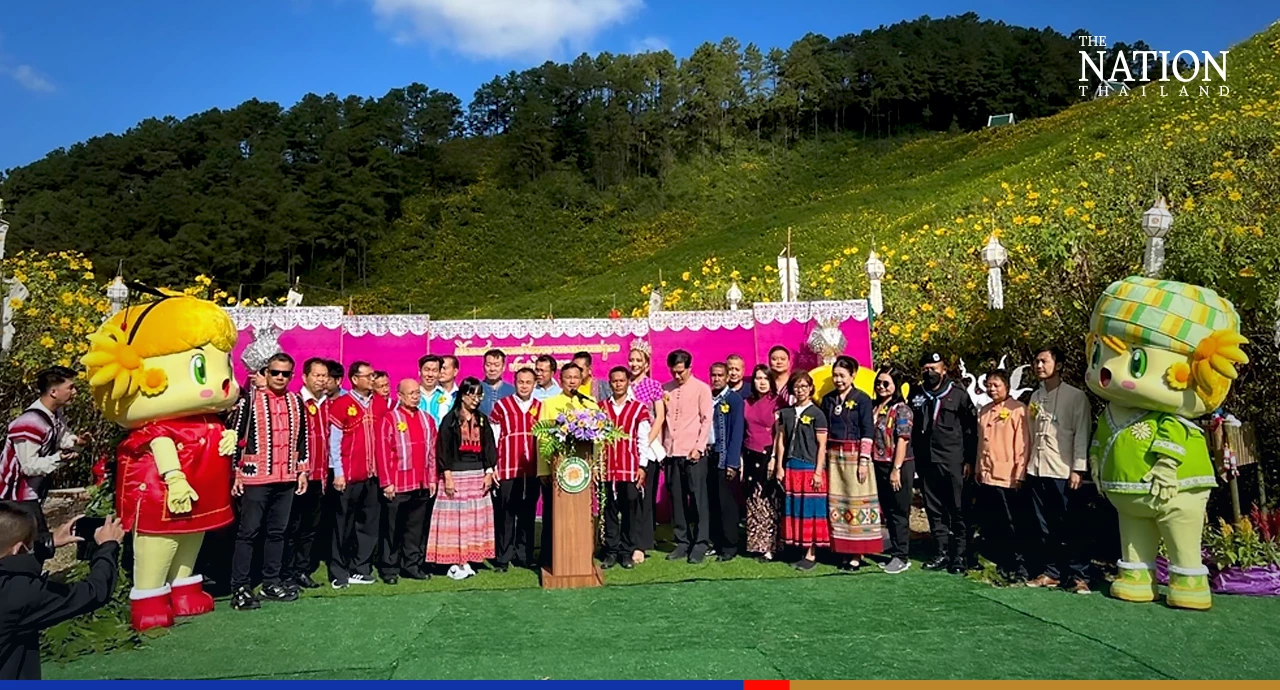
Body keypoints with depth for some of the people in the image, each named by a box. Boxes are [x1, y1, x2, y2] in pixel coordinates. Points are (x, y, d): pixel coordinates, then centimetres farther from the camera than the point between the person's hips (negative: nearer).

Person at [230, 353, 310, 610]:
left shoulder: (296, 401, 8)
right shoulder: (251, 399, -4)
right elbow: (237, 436, -3)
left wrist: (303, 470, 10)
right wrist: (235, 473, -6)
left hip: (287, 478, 4)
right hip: (256, 477, -4)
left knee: (277, 531, 11)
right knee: (248, 531, -1)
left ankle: (271, 583, 20)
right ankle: (240, 588, 5)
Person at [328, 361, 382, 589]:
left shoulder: (378, 403, 8)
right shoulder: (340, 404, -5)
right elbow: (334, 440, -5)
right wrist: (338, 473, -8)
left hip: (372, 475, 5)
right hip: (348, 475, -4)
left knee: (369, 523, 9)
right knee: (343, 525, 4)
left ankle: (360, 569, 19)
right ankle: (339, 573, 13)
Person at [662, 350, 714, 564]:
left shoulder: (701, 388, -1)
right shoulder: (666, 389, 11)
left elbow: (707, 420, -4)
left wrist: (698, 447, -12)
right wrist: (661, 447, 7)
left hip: (693, 452, -4)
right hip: (671, 452, 4)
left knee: (698, 498, -1)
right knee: (676, 499, 8)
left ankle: (701, 544, 6)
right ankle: (682, 542, 17)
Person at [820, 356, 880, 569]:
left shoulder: (862, 399, -4)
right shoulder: (828, 399, 10)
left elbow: (867, 432, -7)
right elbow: (824, 431, 12)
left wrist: (863, 461, -12)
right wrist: (822, 459, 7)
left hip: (854, 455, -5)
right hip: (833, 456, 5)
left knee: (857, 502, -2)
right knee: (836, 503, 6)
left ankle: (857, 554, 3)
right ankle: (843, 550, 14)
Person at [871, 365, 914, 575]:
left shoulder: (901, 409, -10)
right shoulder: (875, 408, 9)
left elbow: (903, 440, -14)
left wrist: (896, 469, -18)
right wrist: (869, 463, 7)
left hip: (899, 466, -7)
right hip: (879, 466, 7)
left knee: (899, 512, 1)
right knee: (887, 510, 13)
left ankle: (901, 557, 8)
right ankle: (896, 549, 24)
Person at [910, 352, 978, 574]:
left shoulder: (959, 395, 1)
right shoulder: (917, 397, 12)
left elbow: (971, 429, 0)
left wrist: (969, 460, -5)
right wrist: (916, 460, 9)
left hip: (953, 462, -4)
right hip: (927, 462, 4)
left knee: (957, 510, -1)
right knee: (934, 510, 7)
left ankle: (960, 555, 6)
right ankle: (943, 553, 16)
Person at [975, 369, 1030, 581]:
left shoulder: (1018, 410, -6)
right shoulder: (985, 411, 15)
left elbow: (1023, 444, -9)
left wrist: (1019, 475, -12)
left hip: (1007, 478, -7)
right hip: (986, 476, 7)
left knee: (1010, 526, -2)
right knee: (990, 526, 9)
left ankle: (1018, 567, 7)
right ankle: (999, 563, 20)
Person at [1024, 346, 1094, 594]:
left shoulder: (1075, 396, -1)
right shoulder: (1035, 397, 14)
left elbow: (1081, 435, -6)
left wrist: (1078, 469, -11)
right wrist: (1025, 464, 9)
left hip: (1062, 471, -5)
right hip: (1037, 471, 5)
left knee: (1065, 527, -3)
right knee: (1043, 527, 8)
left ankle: (1077, 576, 7)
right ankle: (1050, 572, 17)